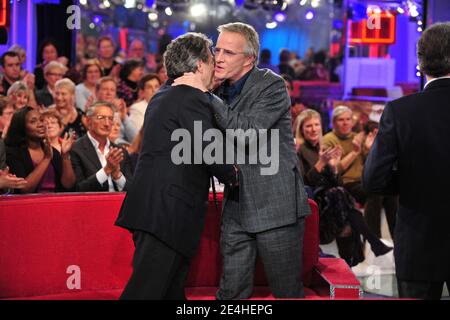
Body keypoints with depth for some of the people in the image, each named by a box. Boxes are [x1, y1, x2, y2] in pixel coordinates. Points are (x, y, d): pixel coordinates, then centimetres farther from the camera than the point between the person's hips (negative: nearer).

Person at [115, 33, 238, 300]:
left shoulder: (163, 96, 19)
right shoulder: (192, 98, -11)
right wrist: (232, 175, 0)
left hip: (151, 206, 10)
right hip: (167, 210, -10)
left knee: (172, 290, 14)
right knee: (148, 289, -10)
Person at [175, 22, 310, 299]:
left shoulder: (272, 86, -10)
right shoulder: (222, 91, 11)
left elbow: (247, 132, -24)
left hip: (275, 204, -6)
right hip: (237, 207, 6)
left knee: (287, 291, 3)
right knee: (232, 292, 8)